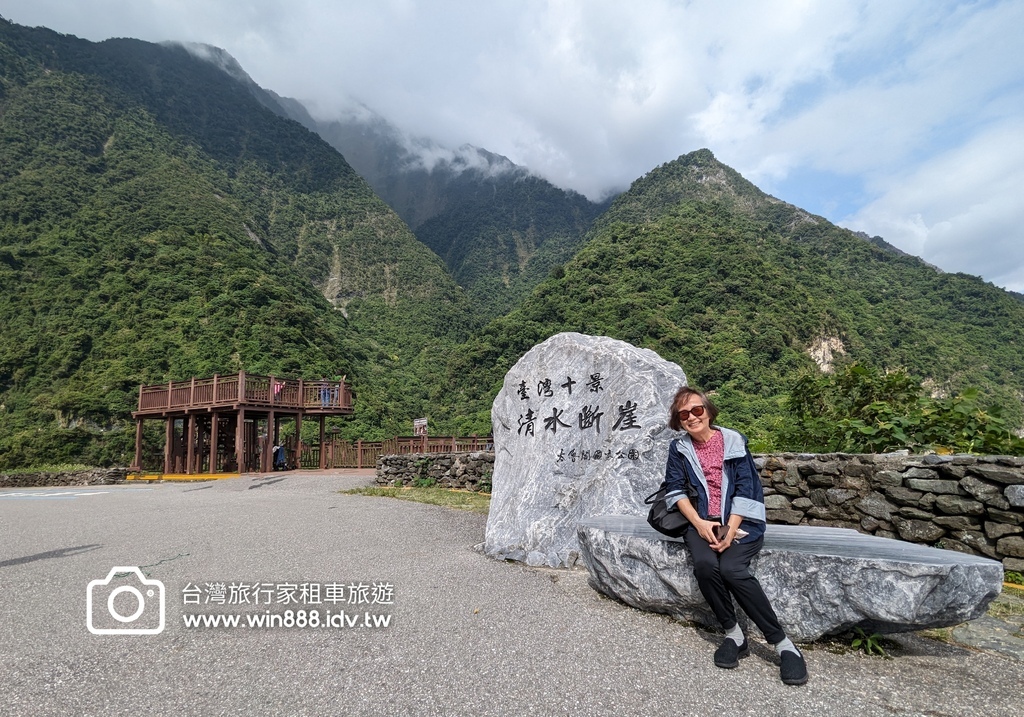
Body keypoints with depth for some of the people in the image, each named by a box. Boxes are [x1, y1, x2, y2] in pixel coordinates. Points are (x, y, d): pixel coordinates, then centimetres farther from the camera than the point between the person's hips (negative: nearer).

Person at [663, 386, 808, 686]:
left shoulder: (733, 441, 1)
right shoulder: (679, 449, 9)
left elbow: (745, 488, -4)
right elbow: (676, 489, 3)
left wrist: (730, 530, -14)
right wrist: (699, 523, -12)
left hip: (740, 521, -2)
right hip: (701, 522, 2)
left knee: (731, 568, -29)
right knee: (705, 565, -28)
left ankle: (784, 644, -18)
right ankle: (734, 635, -11)